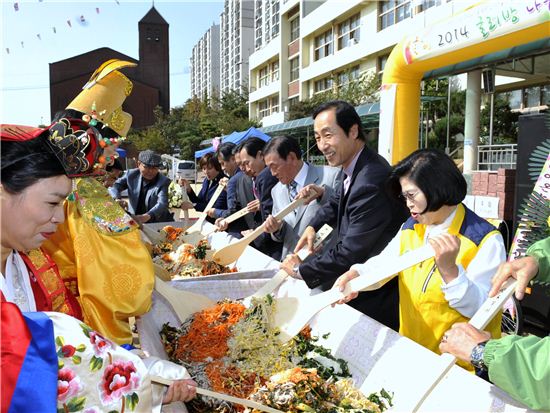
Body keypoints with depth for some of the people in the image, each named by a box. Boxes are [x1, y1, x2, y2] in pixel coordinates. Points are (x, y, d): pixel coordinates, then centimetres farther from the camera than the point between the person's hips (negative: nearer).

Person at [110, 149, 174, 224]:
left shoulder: (163, 182, -9)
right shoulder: (131, 175, 2)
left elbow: (162, 204, -23)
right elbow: (113, 186, 0)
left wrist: (146, 217, -42)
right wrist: (117, 199, -25)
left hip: (158, 223, -2)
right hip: (133, 220, 3)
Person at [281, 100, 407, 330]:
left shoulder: (371, 182, -30)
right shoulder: (354, 167, -1)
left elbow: (350, 253, -27)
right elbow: (337, 201, 20)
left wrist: (301, 269, -14)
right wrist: (313, 226, 3)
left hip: (375, 300, -9)